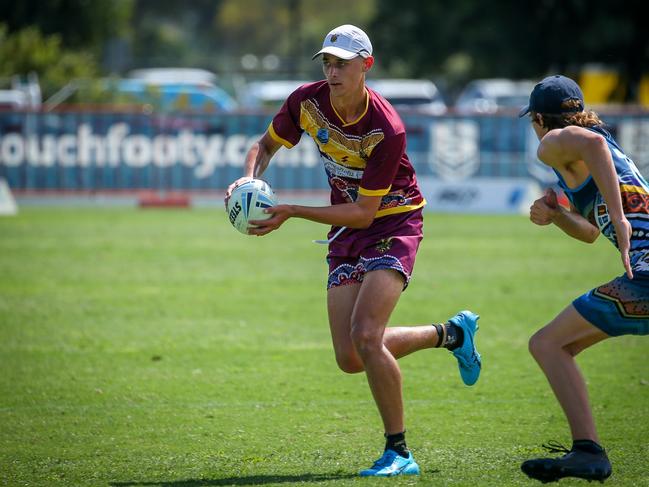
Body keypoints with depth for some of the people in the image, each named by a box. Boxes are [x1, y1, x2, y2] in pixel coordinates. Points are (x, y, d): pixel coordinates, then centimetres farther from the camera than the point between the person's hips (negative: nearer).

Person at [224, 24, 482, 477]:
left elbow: (363, 213, -22)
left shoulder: (387, 129, -26)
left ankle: (399, 453, -10)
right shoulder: (306, 101, -10)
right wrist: (250, 178, -14)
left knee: (365, 337, -24)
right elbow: (266, 145, 9)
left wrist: (292, 212, -28)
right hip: (346, 234, 6)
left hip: (394, 225, -6)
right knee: (350, 358, -1)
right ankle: (450, 333, 24)